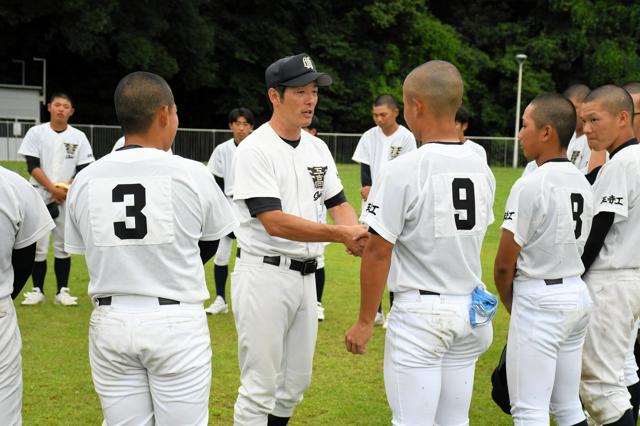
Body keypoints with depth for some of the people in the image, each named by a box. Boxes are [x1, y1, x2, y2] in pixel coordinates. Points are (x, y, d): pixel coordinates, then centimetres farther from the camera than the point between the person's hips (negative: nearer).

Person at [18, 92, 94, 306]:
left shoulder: (78, 137, 4)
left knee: (63, 246, 5)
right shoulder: (36, 132, 0)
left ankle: (62, 291, 11)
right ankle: (37, 290, 10)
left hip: (68, 200, 1)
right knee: (38, 245, -1)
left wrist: (65, 190, -13)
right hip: (40, 197, -1)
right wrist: (53, 189, -16)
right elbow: (32, 166, -6)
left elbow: (84, 170, 2)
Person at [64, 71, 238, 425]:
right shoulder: (192, 174, -6)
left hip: (110, 322, 3)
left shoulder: (85, 180, 0)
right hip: (176, 322, -3)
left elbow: (82, 249, 9)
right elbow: (209, 245, 8)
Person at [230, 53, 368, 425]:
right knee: (260, 387, -2)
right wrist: (339, 234, -27)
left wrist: (355, 232, -13)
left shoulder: (318, 148, 10)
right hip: (265, 274, -7)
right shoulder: (255, 150, -13)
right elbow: (274, 223, -22)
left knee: (296, 382, 16)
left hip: (306, 276, 8)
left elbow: (338, 202, 10)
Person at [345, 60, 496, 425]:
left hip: (419, 311, -6)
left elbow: (379, 251, -14)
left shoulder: (404, 170, -15)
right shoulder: (482, 168, 5)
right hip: (470, 311, 6)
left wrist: (365, 320, -6)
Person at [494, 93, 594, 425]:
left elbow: (504, 263, -13)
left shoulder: (530, 185, -16)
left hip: (539, 301, -8)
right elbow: (576, 246, 12)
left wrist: (510, 305, 5)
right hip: (578, 295, 8)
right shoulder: (583, 184, 7)